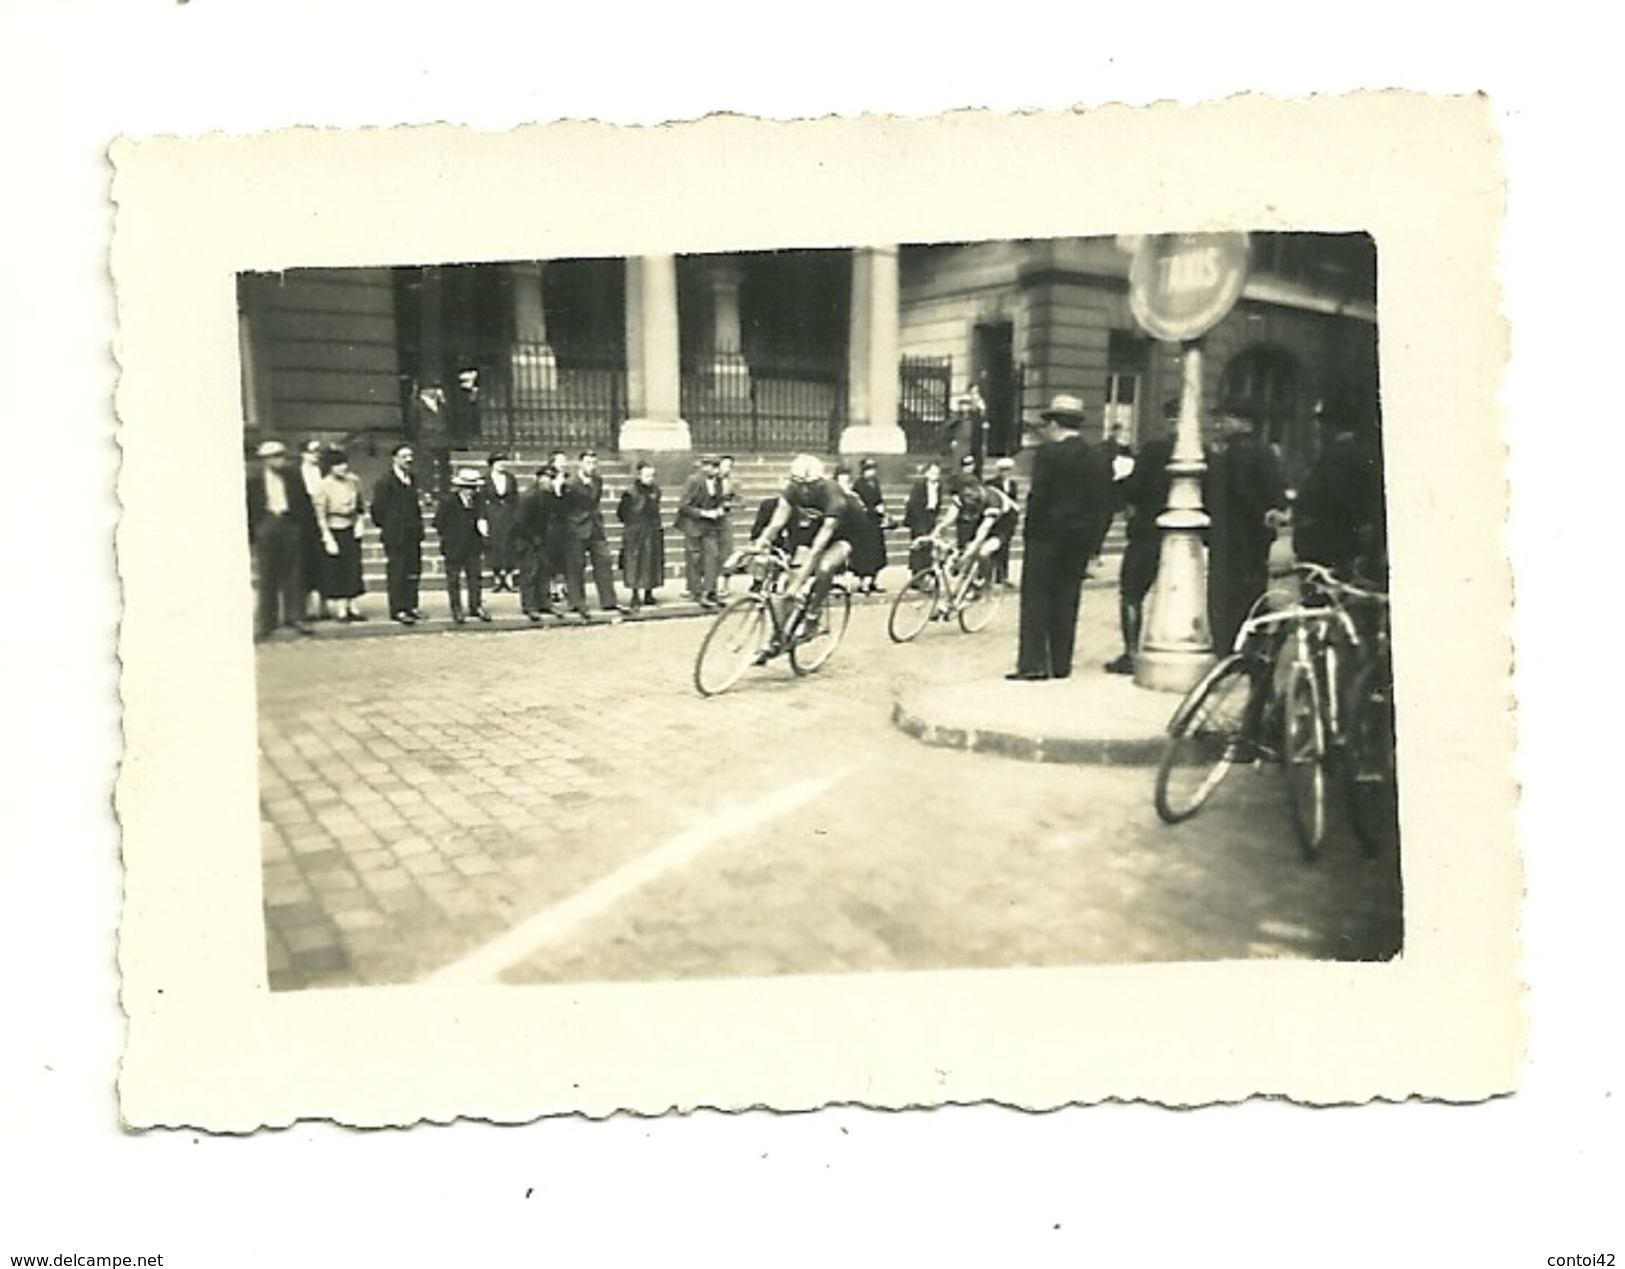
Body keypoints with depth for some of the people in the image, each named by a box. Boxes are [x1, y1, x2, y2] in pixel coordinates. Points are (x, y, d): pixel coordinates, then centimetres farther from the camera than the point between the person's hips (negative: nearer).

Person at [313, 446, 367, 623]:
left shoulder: (353, 481, 0)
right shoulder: (323, 486, -13)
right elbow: (321, 515, -11)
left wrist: (359, 522, 1)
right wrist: (328, 539, -14)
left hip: (351, 529, 4)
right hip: (333, 530, -4)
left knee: (353, 568, 3)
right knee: (336, 571, 1)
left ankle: (352, 607, 9)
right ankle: (342, 609, 7)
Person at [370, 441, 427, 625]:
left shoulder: (412, 479, 13)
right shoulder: (385, 481, -10)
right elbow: (378, 508, -8)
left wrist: (418, 526, 11)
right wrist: (385, 527, -2)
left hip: (412, 534, 7)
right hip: (395, 534, -7)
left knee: (413, 571, 9)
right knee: (396, 572, -3)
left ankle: (411, 606, 18)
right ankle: (397, 610, 2)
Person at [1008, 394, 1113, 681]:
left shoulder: (1049, 453, -11)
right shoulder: (1098, 460, 7)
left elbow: (1039, 496, -16)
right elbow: (1104, 503, 6)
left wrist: (1031, 528, -6)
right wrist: (1091, 534, 10)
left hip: (1047, 536, -6)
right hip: (1082, 539, 6)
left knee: (1035, 599, 0)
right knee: (1066, 600, 11)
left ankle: (1032, 663, -4)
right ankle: (1061, 664, 12)